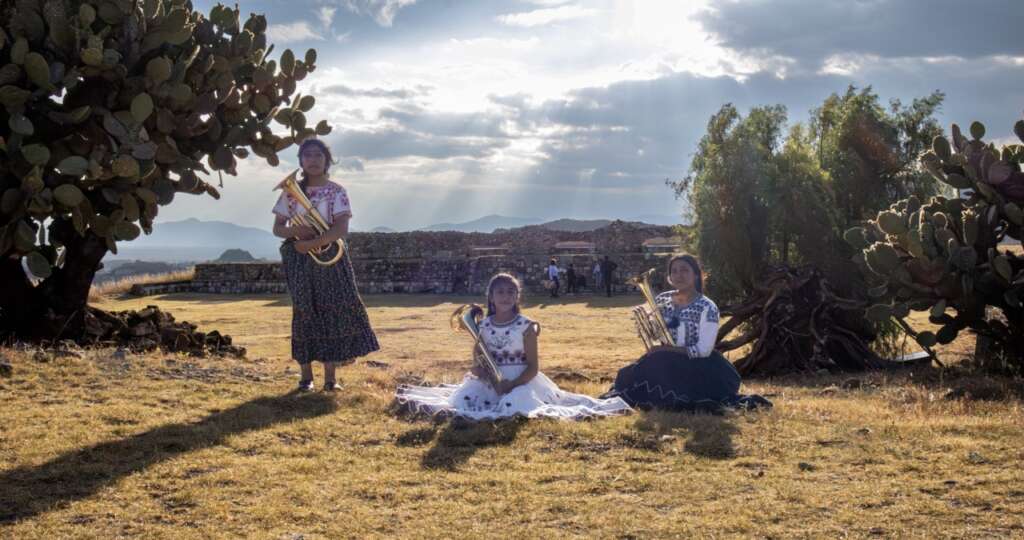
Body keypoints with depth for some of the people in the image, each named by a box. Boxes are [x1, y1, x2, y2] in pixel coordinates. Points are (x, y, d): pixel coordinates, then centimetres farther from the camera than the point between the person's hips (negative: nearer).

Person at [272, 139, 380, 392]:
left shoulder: (336, 191, 2)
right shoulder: (291, 191, 8)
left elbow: (341, 229, -10)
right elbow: (277, 228, 9)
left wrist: (312, 243, -19)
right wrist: (295, 232, -13)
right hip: (299, 258, 1)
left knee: (332, 311, -6)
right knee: (304, 313, -1)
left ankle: (330, 377, -2)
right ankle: (306, 376, 5)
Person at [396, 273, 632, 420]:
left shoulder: (526, 326, -5)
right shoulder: (483, 326, 4)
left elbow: (533, 367, -6)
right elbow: (477, 363, 6)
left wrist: (511, 385, -20)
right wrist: (490, 380, -16)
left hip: (520, 381, -4)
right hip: (490, 381, 4)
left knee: (514, 405, -35)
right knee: (462, 400, -20)